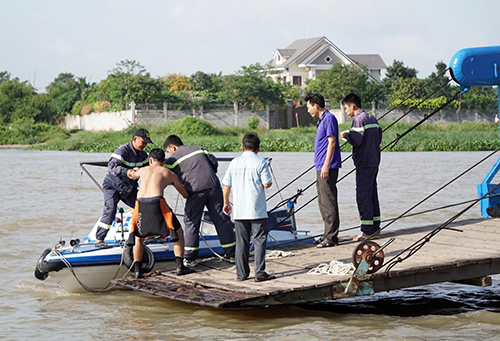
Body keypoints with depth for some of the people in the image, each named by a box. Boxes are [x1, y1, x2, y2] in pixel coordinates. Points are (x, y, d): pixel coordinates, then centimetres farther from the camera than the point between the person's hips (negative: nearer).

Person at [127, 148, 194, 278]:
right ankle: (179, 266, 5)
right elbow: (185, 195, 29)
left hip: (140, 203, 3)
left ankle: (137, 269, 13)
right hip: (157, 203, -3)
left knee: (139, 237, 23)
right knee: (178, 232, 14)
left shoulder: (143, 170, 26)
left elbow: (132, 175, 51)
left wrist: (134, 171, 75)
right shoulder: (170, 174, 20)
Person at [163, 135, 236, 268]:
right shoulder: (199, 149, 18)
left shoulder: (173, 160, 7)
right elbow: (214, 163, 15)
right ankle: (231, 254, 15)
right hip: (214, 187, 4)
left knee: (191, 222, 6)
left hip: (196, 190, -4)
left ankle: (190, 258, 5)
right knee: (221, 220, 10)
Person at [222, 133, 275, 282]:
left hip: (239, 210, 4)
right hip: (257, 210, -4)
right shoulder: (260, 162, -6)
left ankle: (241, 273, 12)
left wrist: (226, 203, 22)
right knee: (260, 239, 2)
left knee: (241, 242, 9)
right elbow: (267, 184, -11)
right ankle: (260, 272, -2)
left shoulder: (234, 162, 6)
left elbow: (226, 186, 9)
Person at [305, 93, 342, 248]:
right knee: (323, 202, 13)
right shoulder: (322, 120, 19)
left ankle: (332, 237, -7)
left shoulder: (329, 118, -11)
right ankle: (328, 234, 19)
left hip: (327, 167, -11)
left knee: (329, 202, -8)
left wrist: (326, 165, -21)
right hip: (321, 167, 11)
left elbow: (332, 142, -18)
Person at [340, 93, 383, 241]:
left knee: (363, 195, -6)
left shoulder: (359, 119, -13)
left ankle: (367, 231, -7)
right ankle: (375, 228, 15)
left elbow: (357, 140, -21)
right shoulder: (372, 118, 15)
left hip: (364, 163, -9)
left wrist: (346, 135, -2)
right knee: (372, 193, 13)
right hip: (374, 161, 9)